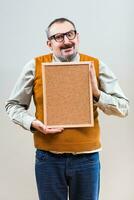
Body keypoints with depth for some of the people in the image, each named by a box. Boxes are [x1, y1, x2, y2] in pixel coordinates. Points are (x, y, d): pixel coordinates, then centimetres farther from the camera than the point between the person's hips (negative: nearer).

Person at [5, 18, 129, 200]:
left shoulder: (97, 67, -1)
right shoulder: (35, 66, -2)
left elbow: (124, 108, 1)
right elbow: (13, 105, 7)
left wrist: (97, 94, -15)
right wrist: (33, 123, -11)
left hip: (87, 158, 1)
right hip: (48, 159, 0)